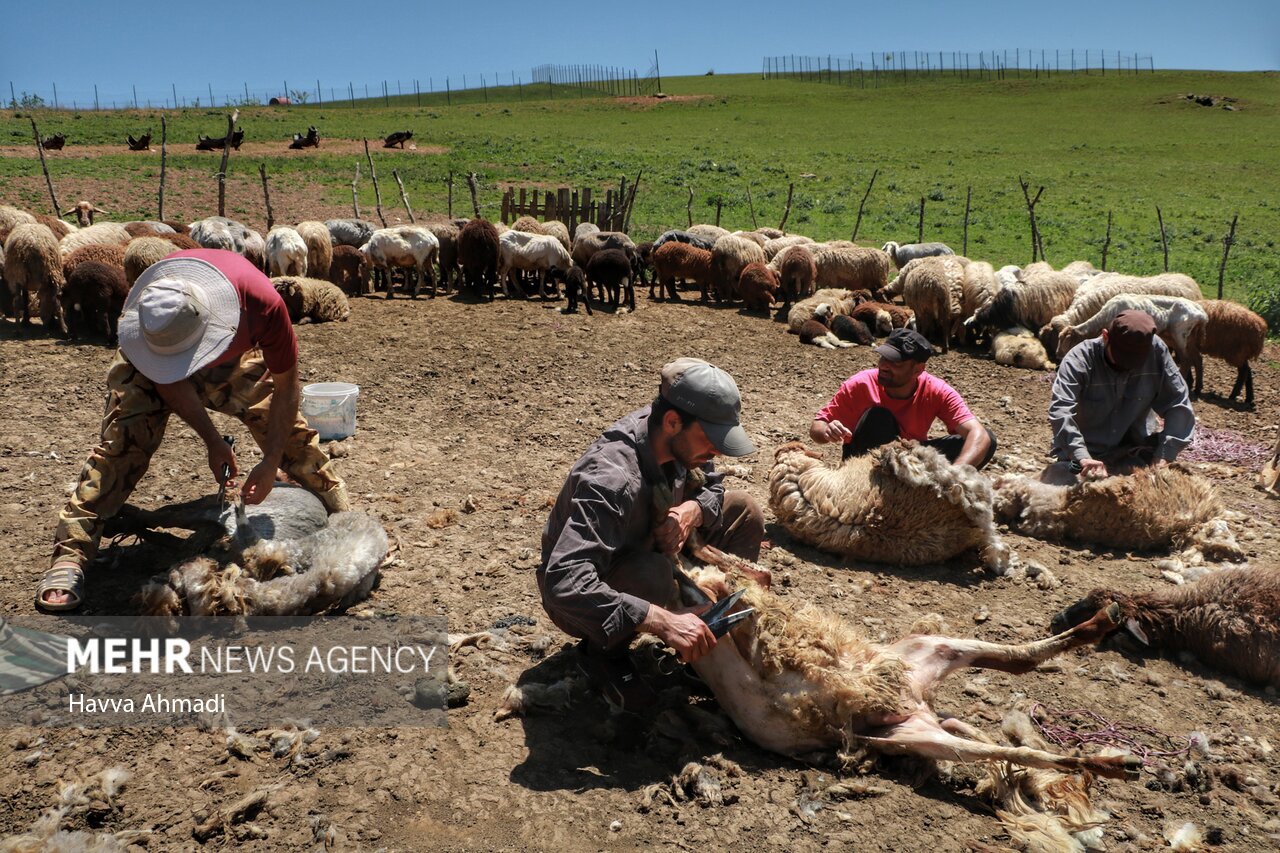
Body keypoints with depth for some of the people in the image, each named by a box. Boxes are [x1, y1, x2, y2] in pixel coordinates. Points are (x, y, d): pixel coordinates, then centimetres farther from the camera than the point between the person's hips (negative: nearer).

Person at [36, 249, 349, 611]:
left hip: (234, 357, 1)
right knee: (123, 440, -17)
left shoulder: (262, 302, -44)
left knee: (286, 429, -9)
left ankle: (340, 512, 8)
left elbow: (284, 386, -30)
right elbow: (170, 382, -20)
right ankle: (70, 555, -13)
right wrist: (212, 441, -21)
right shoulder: (140, 312, -39)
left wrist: (271, 463, -30)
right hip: (149, 360, 0)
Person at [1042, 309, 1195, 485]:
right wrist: (1082, 457, -42)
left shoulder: (1156, 351, -9)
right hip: (1086, 450, -3)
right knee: (1058, 479, -27)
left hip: (1135, 453, 3)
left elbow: (1179, 405, -8)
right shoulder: (1080, 358, -18)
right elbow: (1060, 410, -30)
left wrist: (1164, 455, -19)